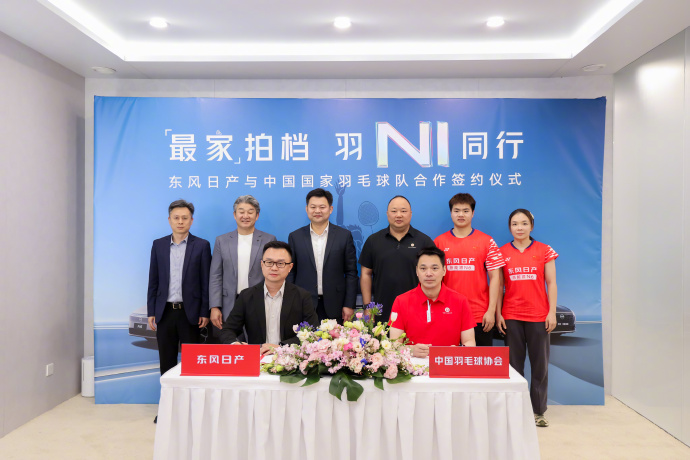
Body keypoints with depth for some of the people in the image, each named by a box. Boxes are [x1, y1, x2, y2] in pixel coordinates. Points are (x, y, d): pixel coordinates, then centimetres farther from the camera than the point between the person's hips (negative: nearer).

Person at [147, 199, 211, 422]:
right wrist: (151, 312, 5)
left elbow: (205, 282, -2)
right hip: (165, 312, 3)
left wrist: (204, 312, -6)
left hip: (190, 312, -3)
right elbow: (153, 281, 8)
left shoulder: (201, 245, -1)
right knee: (166, 361, 9)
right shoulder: (158, 245, 7)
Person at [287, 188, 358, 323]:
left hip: (334, 308, 0)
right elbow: (290, 273, 7)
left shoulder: (344, 235, 3)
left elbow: (351, 273, 3)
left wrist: (349, 305, -2)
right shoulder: (295, 237, 6)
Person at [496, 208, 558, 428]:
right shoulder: (502, 253, 4)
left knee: (540, 364, 4)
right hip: (511, 316, 0)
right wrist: (498, 313, 0)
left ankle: (538, 411, 16)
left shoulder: (544, 251, 3)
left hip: (538, 315, 0)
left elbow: (551, 284, 4)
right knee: (514, 364, 5)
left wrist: (552, 312, -2)